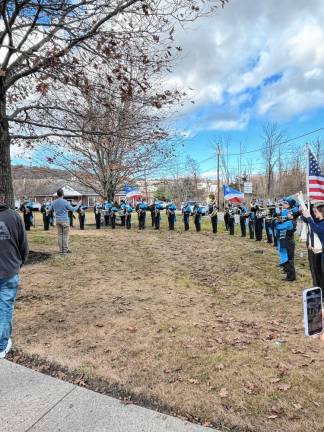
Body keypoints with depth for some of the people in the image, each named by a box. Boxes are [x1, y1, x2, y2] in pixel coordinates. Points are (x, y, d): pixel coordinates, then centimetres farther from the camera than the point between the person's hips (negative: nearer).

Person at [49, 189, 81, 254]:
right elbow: (73, 209, -8)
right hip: (65, 220, -5)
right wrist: (79, 204, 5)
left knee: (60, 234, 10)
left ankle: (61, 249, 13)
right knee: (65, 235, 1)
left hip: (58, 220, 5)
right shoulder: (65, 202, -13)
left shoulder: (54, 202, 3)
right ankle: (65, 249, 3)